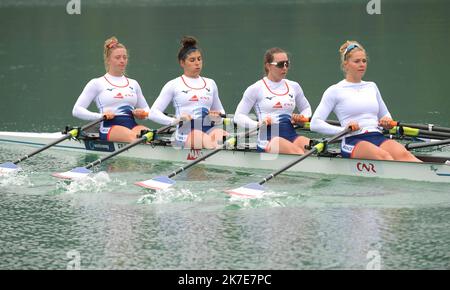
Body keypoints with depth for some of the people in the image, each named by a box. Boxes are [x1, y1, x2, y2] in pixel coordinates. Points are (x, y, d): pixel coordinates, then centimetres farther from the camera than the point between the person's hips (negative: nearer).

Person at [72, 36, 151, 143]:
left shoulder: (133, 84, 25)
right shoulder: (97, 83, 11)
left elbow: (146, 109, 33)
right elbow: (76, 110, 4)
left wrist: (142, 114, 6)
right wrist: (100, 116, -13)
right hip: (110, 128, -4)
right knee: (133, 137, -39)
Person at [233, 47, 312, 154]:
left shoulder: (293, 86, 17)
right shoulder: (256, 89, 4)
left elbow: (306, 108, 34)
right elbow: (238, 116, 4)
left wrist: (302, 118, 9)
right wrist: (258, 124, -15)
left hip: (291, 135, 5)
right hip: (268, 140, -5)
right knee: (297, 151, -36)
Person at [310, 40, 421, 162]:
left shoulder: (371, 87, 24)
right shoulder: (335, 91, 8)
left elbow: (385, 114, 36)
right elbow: (315, 124, 1)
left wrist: (387, 121, 10)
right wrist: (343, 130, -14)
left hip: (378, 138, 5)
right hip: (353, 142, -5)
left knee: (403, 154, -31)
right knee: (383, 156, -38)